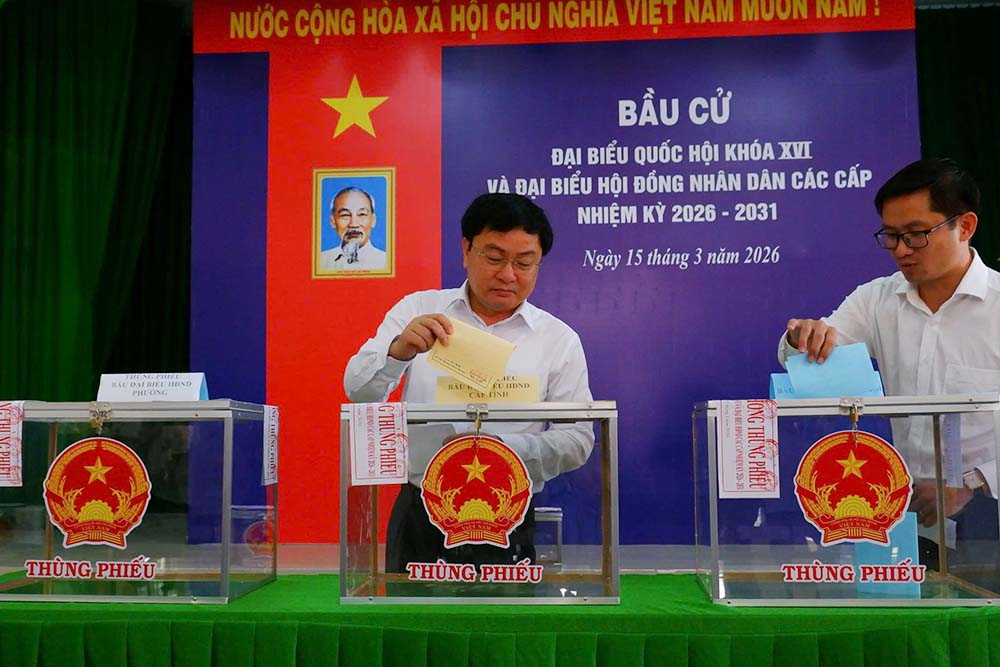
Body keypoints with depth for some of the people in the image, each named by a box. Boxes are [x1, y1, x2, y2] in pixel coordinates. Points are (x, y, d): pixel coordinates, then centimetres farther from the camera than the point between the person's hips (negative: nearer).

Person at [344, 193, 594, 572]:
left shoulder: (560, 340, 2)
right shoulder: (416, 310, 4)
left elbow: (578, 440, -1)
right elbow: (360, 390, -4)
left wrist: (502, 447, -18)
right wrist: (398, 351, -25)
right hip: (417, 516, 1)